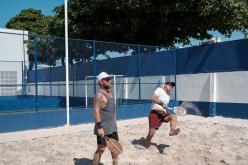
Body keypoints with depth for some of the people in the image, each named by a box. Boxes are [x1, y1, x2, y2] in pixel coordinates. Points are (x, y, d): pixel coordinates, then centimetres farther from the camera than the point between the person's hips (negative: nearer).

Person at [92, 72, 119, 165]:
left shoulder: (109, 93, 12)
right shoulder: (99, 95, -16)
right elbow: (96, 111, -23)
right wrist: (99, 127, -28)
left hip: (112, 127, 9)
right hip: (103, 128, -9)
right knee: (101, 149, 0)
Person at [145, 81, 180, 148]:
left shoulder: (168, 96, 20)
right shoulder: (159, 89, 0)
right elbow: (153, 98, -14)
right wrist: (162, 103, -21)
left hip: (163, 114, 6)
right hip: (155, 113, -6)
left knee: (173, 116, -23)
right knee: (151, 132, -10)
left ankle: (172, 131, -42)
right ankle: (147, 145, 10)